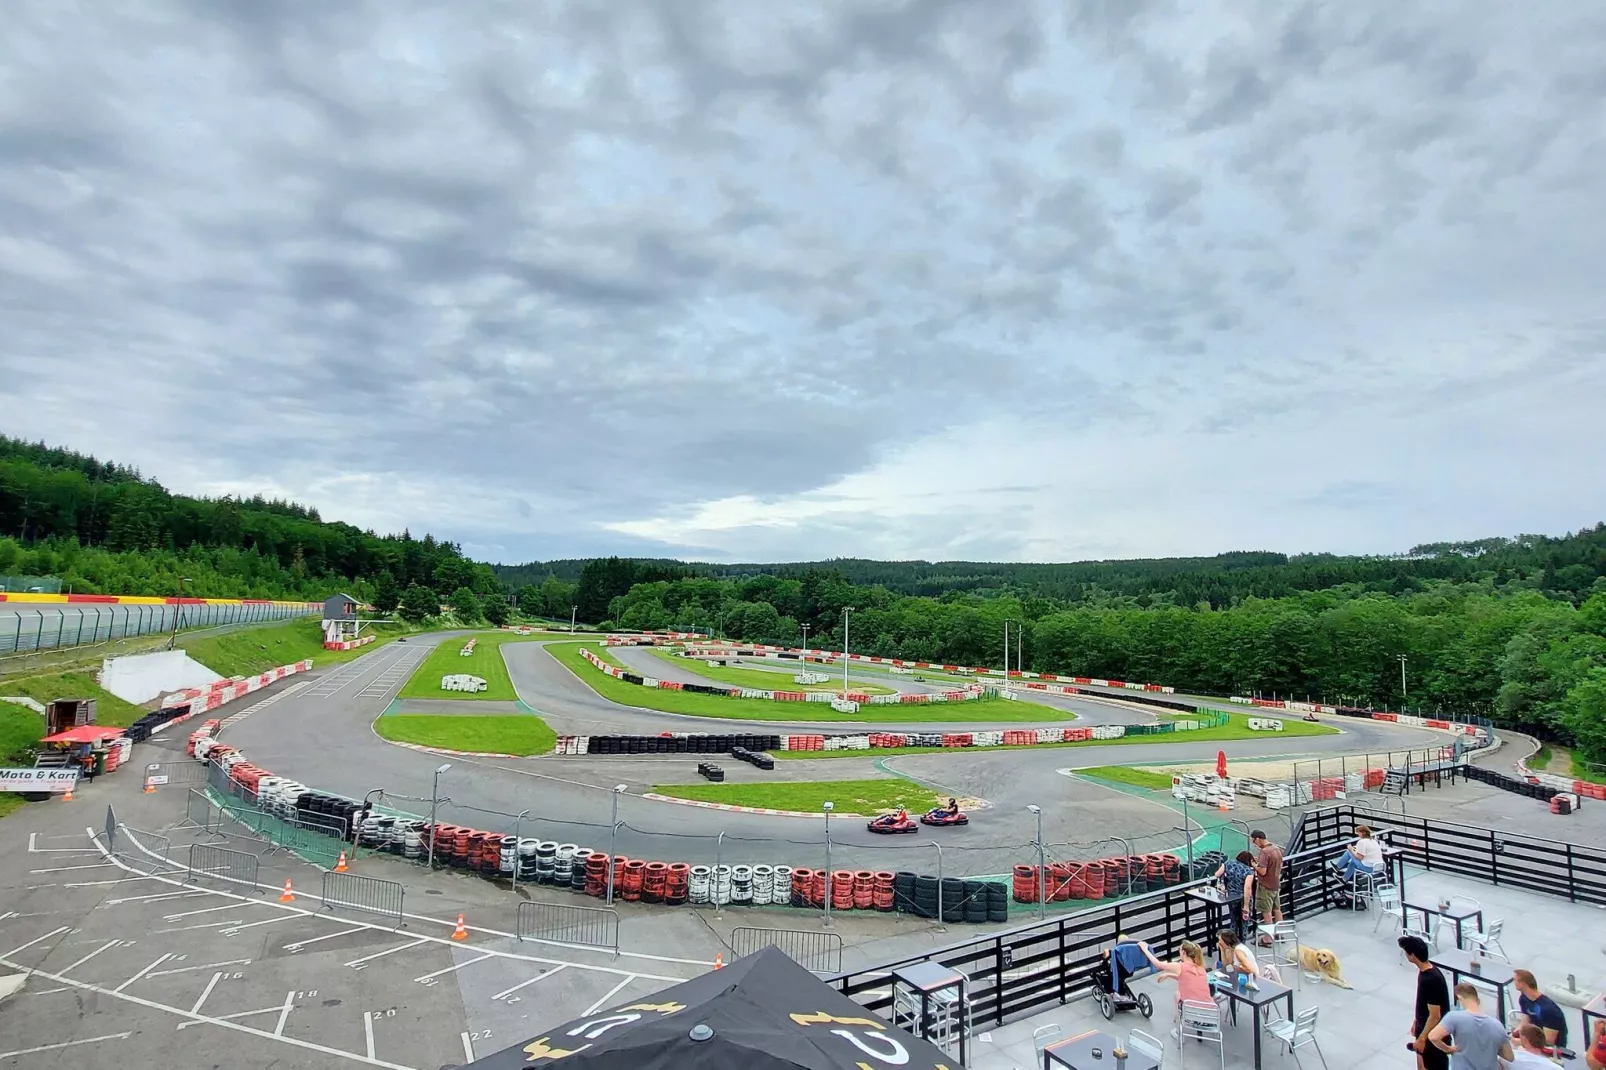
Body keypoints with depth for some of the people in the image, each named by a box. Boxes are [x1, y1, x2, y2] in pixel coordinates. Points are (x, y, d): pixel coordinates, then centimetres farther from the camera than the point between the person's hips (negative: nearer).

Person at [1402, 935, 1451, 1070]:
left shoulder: (1432, 980, -32)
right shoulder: (1424, 971, -3)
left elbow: (1435, 1016, -25)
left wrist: (1422, 1038, -17)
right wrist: (1415, 1021, 21)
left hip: (1433, 1033, -9)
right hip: (1424, 1026, 9)